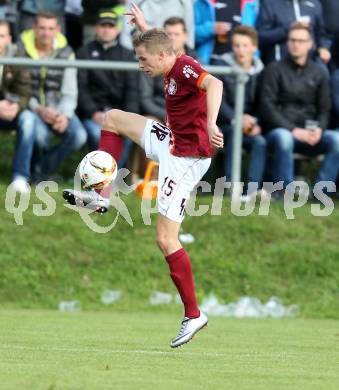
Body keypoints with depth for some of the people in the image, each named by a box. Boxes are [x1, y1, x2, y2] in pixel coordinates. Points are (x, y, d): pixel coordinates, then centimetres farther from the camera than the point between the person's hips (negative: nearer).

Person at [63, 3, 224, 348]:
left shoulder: (185, 68, -21)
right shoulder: (172, 67, 7)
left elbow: (214, 84, -42)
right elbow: (158, 44, 34)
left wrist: (210, 125, -56)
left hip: (185, 158, -10)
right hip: (171, 142, 10)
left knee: (166, 240, -13)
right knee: (113, 118, 24)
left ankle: (193, 315, -7)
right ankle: (101, 196, 22)